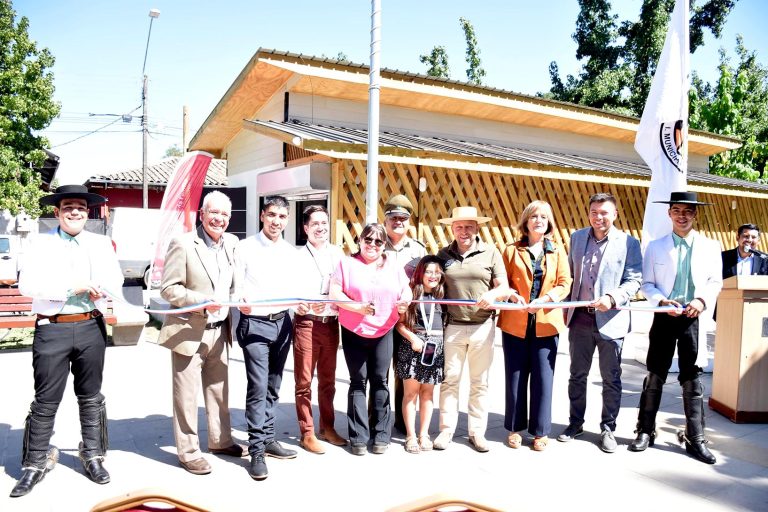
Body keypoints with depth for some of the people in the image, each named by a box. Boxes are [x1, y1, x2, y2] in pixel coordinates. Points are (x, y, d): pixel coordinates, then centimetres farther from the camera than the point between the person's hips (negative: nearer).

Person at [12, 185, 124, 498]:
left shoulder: (101, 244, 10)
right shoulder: (41, 244, 3)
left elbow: (115, 282, 4)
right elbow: (27, 285, -9)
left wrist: (90, 286, -15)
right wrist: (73, 286, -16)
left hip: (91, 328, 2)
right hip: (52, 330, -2)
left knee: (91, 397, 12)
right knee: (46, 401, 4)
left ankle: (92, 456, 25)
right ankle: (35, 463, 18)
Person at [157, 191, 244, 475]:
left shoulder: (231, 244, 7)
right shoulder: (183, 244, -11)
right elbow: (168, 289, -12)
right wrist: (202, 301, -23)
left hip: (220, 331, 6)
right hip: (189, 332, -6)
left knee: (219, 391, 18)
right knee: (186, 396, 5)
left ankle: (220, 441, 34)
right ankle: (188, 452, 19)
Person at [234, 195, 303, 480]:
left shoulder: (291, 252, 10)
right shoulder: (245, 248, -3)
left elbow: (291, 290, 12)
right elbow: (237, 288, -5)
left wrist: (299, 305, -8)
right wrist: (241, 301, -25)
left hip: (282, 322, 5)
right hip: (255, 323, -5)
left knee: (273, 387, 13)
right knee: (258, 387, -8)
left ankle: (267, 440, 25)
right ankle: (256, 451, 1)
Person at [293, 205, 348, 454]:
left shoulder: (337, 253, 8)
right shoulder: (298, 256, -3)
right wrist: (308, 303, -26)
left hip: (331, 323, 4)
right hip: (306, 322, -4)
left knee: (328, 379, 15)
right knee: (304, 381, 3)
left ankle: (327, 427, 29)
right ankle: (307, 433, 15)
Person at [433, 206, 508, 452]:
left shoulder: (491, 253, 3)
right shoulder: (444, 254, 6)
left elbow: (504, 288, 1)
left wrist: (493, 294, -21)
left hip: (482, 327, 0)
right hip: (452, 327, 0)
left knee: (480, 382, 9)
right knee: (449, 379, 5)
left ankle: (477, 432, 21)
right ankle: (446, 430, 17)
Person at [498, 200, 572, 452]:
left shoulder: (557, 251, 7)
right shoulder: (512, 250, 4)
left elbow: (565, 283, 2)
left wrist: (545, 299, -15)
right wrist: (512, 294, -16)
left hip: (546, 323, 1)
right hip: (515, 323, 0)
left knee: (543, 378, 4)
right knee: (515, 377, 7)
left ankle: (541, 431, 19)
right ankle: (515, 428, 22)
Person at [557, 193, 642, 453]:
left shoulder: (629, 243, -4)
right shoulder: (577, 237, 7)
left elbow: (634, 280, -5)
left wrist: (612, 298, -22)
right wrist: (566, 309, 9)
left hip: (610, 320, -3)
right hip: (580, 318, 3)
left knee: (611, 378, 8)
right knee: (577, 375, 14)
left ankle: (608, 428, 24)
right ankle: (575, 423, 29)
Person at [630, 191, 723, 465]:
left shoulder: (710, 246, 5)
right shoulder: (655, 247, 4)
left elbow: (716, 281, 5)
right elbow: (647, 284, 3)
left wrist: (702, 300, -13)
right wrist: (662, 300, -15)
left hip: (694, 319, 0)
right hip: (664, 318, 0)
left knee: (692, 380, 6)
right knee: (654, 376, 6)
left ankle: (695, 439, 16)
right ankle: (645, 431, 17)